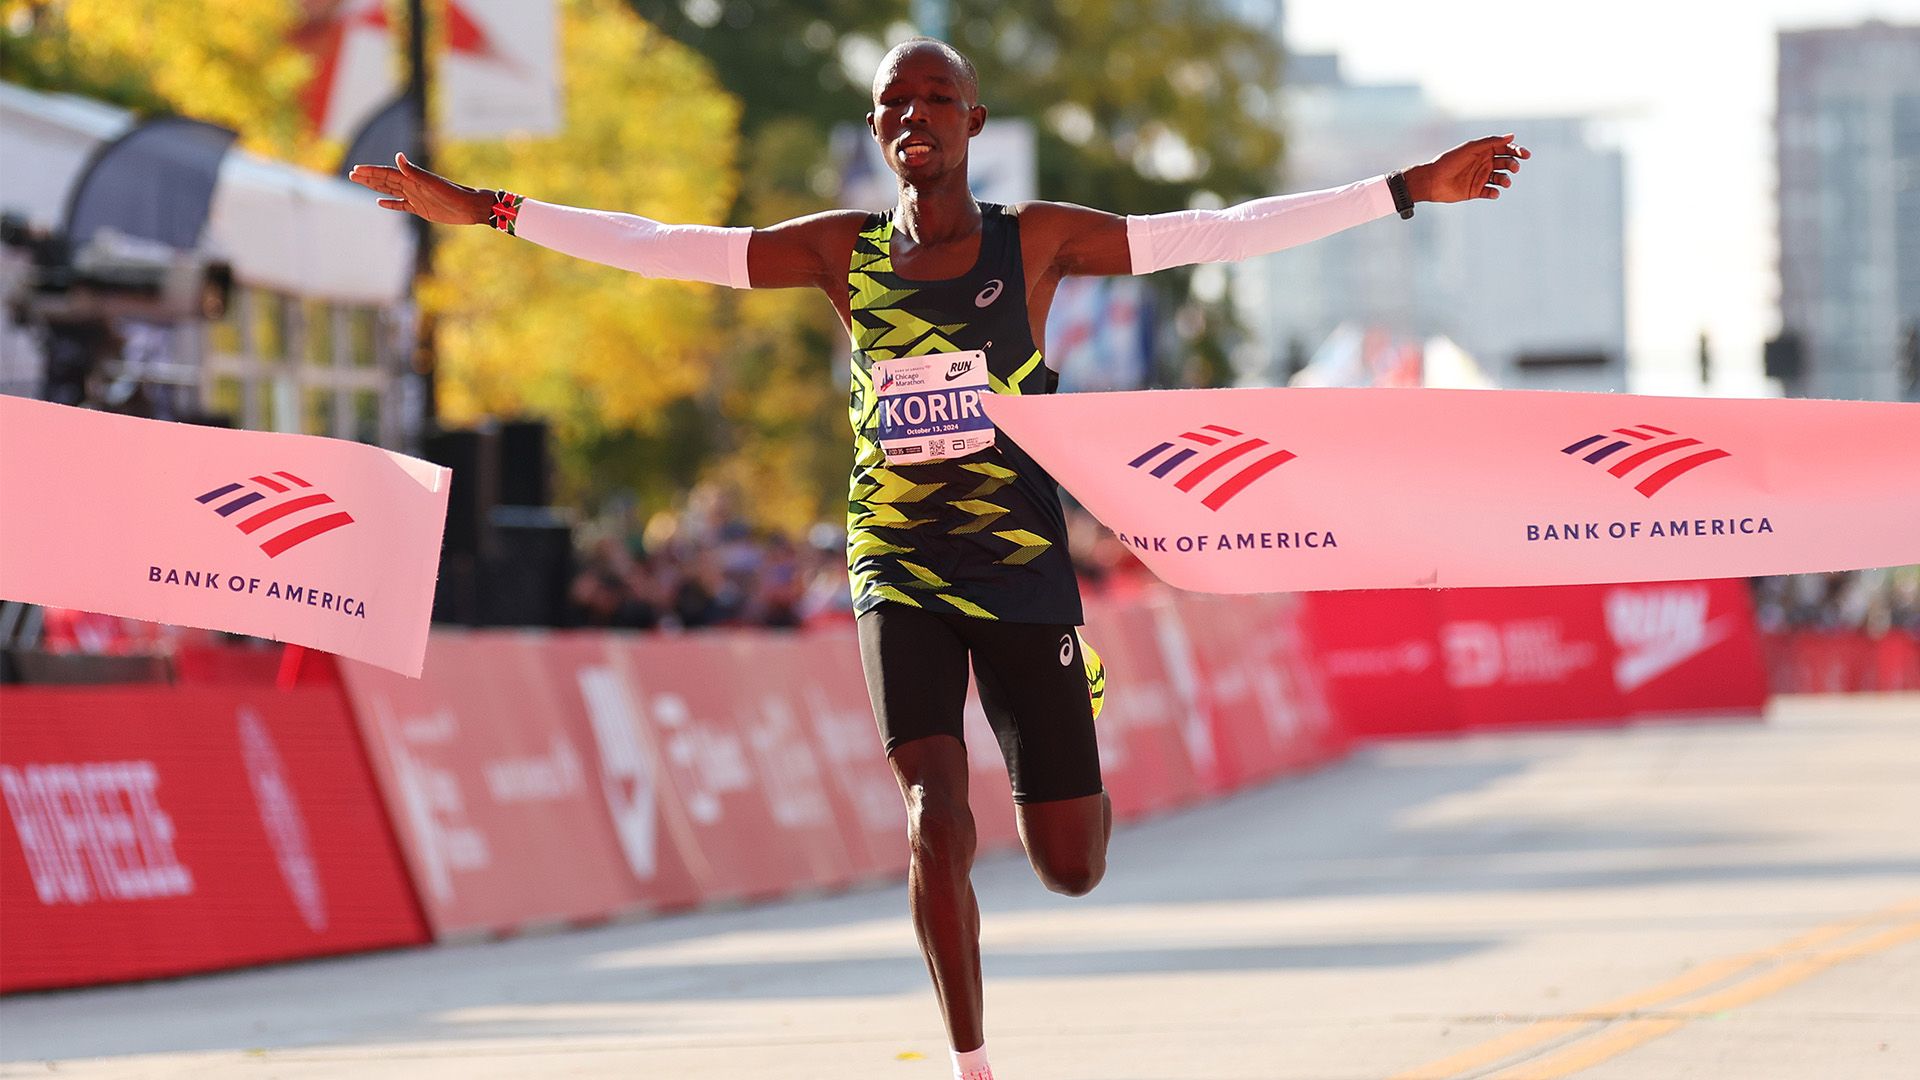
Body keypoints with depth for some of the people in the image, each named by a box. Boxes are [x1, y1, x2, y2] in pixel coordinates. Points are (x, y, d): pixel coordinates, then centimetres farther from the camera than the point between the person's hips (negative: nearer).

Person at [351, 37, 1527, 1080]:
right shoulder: (844, 252, 1)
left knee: (1073, 869, 2)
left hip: (1023, 566, 0)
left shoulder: (1036, 242, -3)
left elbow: (1228, 231, -6)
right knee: (936, 815, -17)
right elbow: (656, 247, 2)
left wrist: (1406, 191, -10)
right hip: (900, 570, 1)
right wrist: (489, 210, -2)